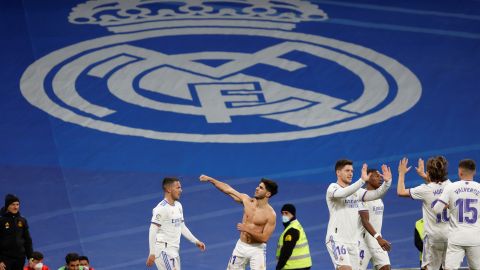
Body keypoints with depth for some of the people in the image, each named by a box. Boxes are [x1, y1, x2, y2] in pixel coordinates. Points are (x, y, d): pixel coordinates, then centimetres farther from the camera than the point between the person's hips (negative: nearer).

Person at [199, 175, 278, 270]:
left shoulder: (270, 214, -17)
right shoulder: (247, 200, -3)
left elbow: (264, 238, -19)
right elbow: (228, 189, 5)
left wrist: (247, 229, -25)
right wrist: (210, 179, 4)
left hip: (257, 249, -5)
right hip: (241, 246, 5)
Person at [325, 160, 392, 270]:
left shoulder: (357, 192, 13)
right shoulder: (333, 188, -6)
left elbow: (376, 194, 2)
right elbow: (343, 193, -28)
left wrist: (387, 182, -16)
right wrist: (362, 180, -39)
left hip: (353, 241, 7)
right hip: (336, 239, -7)